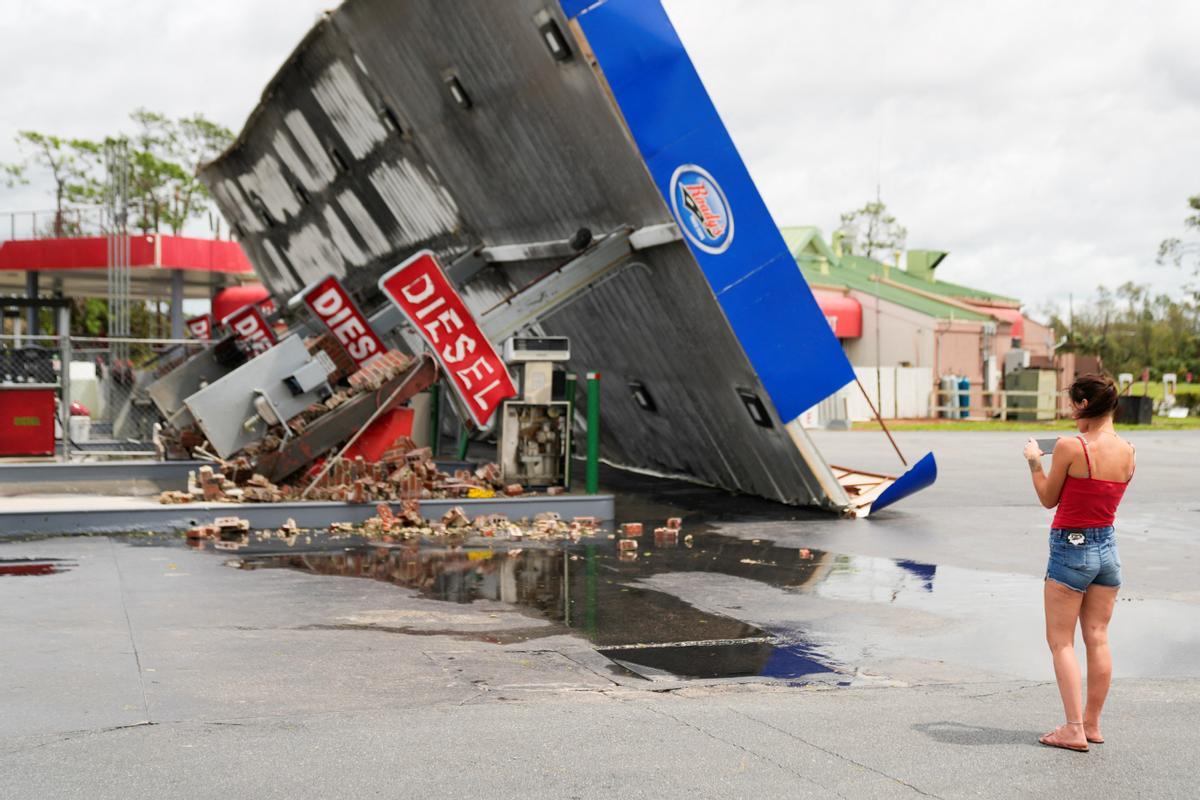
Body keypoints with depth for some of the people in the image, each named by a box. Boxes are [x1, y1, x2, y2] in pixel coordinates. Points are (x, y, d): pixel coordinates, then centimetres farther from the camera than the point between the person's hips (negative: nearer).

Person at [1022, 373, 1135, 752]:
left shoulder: (1070, 446, -18)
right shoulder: (1127, 451, 0)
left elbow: (1048, 499, -6)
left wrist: (1035, 462, 8)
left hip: (1071, 548, -6)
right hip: (1107, 547, 6)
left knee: (1061, 641, 3)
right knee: (1097, 639, 13)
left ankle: (1074, 729, 0)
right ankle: (1092, 723, 22)